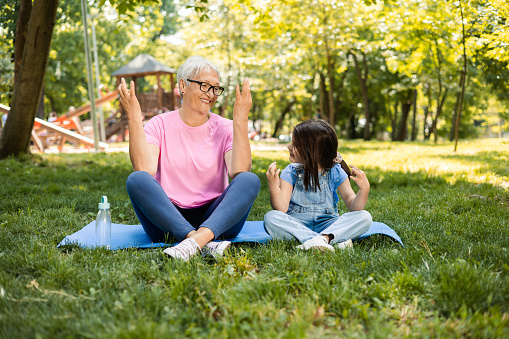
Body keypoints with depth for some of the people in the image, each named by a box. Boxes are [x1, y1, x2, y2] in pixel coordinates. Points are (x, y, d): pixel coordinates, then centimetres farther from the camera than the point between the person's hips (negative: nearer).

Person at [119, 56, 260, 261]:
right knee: (136, 180, -26)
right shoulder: (160, 125, 5)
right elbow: (144, 170, -13)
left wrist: (240, 120, -15)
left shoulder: (225, 128, 6)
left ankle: (197, 240, -43)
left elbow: (239, 172, -13)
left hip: (217, 221, 1)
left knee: (250, 180, -23)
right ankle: (204, 244, -40)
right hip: (167, 223, 0)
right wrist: (134, 118, -15)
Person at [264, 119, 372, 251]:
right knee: (271, 217, -30)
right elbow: (281, 209, -10)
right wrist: (274, 187, -27)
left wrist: (364, 189, -27)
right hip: (296, 224, 1)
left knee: (364, 217, -21)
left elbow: (353, 206, -8)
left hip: (328, 224, 0)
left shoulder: (335, 172, -2)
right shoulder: (291, 172, 0)